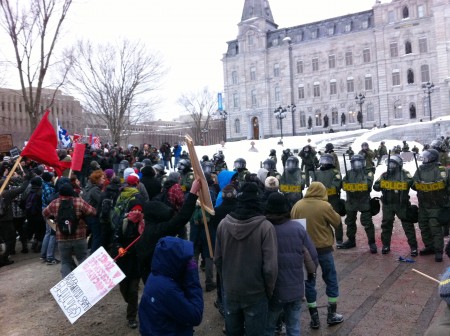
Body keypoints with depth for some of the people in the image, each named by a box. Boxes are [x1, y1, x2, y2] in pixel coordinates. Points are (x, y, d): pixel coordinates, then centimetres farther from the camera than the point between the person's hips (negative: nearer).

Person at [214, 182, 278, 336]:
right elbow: (270, 267, -18)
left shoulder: (223, 224, -9)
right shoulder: (265, 227, -19)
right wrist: (269, 291, -1)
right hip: (256, 294, -3)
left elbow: (217, 259, 1)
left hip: (230, 292, 4)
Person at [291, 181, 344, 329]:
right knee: (331, 280, 15)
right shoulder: (325, 206, -14)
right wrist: (333, 212, 16)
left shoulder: (297, 205, -3)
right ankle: (332, 315, 24)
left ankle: (314, 318, 17)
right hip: (324, 248, -3)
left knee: (309, 282, 12)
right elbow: (337, 222, -1)